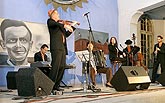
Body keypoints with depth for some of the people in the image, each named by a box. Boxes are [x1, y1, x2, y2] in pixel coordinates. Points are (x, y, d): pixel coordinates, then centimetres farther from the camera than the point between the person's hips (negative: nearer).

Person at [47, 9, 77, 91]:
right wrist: (65, 25, -29)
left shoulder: (60, 24, 26)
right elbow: (56, 24, -18)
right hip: (56, 47, -8)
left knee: (62, 67, 4)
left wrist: (72, 26, 24)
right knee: (55, 67, -14)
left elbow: (66, 34, 26)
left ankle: (56, 85, 10)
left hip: (63, 48, 8)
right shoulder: (50, 21, 6)